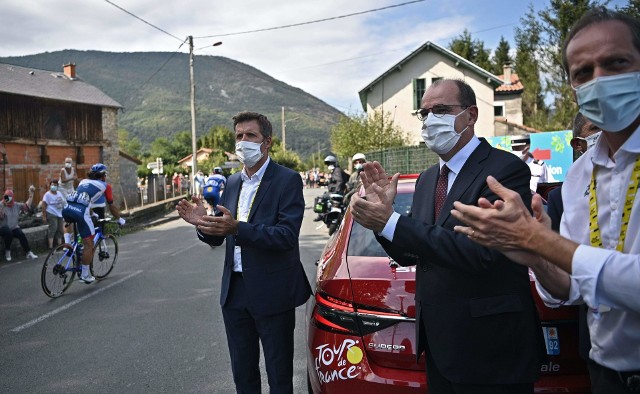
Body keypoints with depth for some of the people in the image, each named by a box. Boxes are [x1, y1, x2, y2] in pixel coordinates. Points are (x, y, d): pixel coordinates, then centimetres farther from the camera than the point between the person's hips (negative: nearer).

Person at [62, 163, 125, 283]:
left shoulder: (83, 181, 32)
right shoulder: (104, 185, 18)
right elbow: (112, 206, 24)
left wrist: (91, 214, 62)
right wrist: (120, 220, 39)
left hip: (67, 208, 6)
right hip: (80, 212, -6)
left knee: (68, 222, 42)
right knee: (88, 244, 5)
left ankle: (67, 244, 22)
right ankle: (85, 275, 10)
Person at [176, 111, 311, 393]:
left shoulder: (287, 180, -10)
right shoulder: (232, 183, 10)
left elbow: (287, 235, -22)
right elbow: (219, 238, 11)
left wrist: (237, 228, -32)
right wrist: (203, 225, -11)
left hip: (272, 294, -6)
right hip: (235, 291, 6)